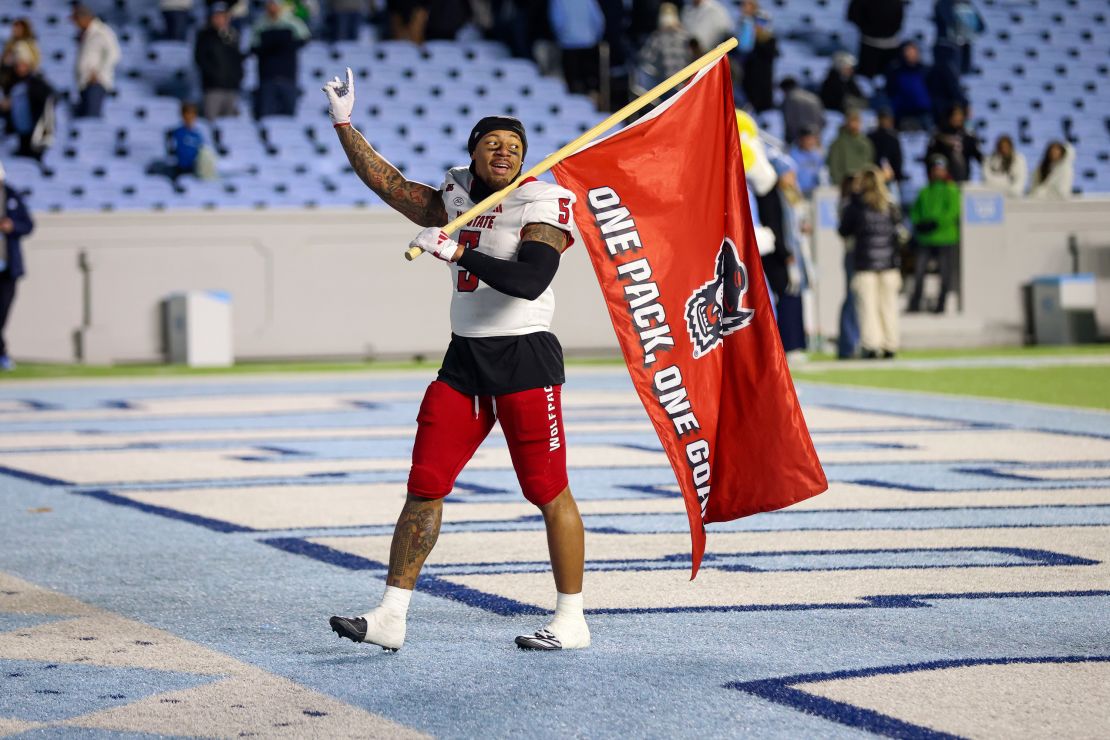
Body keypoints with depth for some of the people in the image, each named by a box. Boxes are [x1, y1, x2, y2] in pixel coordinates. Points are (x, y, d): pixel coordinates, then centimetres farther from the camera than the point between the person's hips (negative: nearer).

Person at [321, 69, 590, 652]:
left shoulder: (542, 206, -8)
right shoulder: (454, 202, 13)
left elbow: (529, 282, -22)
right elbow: (390, 184, 19)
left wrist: (456, 252, -23)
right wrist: (343, 124, 16)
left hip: (525, 358, -6)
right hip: (463, 361, 6)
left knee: (549, 491, -3)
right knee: (424, 487, 2)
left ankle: (571, 620, 7)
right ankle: (391, 616, 4)